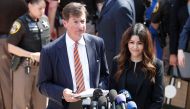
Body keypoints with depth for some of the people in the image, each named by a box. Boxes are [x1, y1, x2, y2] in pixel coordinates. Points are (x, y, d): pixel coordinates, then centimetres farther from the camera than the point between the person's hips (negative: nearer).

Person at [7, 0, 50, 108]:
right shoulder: (21, 23, -14)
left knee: (41, 100, 12)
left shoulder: (45, 19, 3)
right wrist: (32, 55, -20)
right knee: (21, 99, 3)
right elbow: (11, 47, -14)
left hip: (42, 65, 5)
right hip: (25, 66, -5)